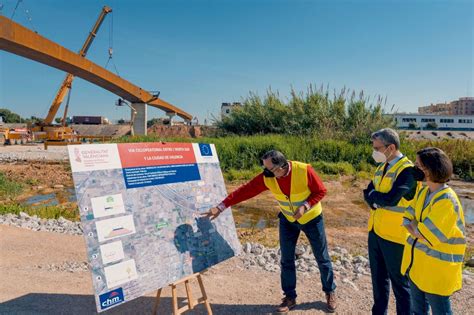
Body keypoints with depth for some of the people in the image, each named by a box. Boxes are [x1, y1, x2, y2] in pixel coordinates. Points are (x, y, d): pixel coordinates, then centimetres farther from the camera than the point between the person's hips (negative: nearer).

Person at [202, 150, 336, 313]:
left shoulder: (305, 170, -31)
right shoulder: (266, 178, -22)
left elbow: (321, 191, -18)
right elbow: (245, 191, -21)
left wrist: (305, 206, -31)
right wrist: (221, 206, -24)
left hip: (311, 218, -2)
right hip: (288, 220, 3)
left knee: (322, 257, 11)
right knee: (287, 259, 5)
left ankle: (330, 292, 33)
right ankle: (290, 297, 23)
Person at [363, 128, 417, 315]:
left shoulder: (407, 170, -18)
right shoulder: (382, 167, 8)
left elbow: (391, 199, -28)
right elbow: (368, 194, 4)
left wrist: (373, 195, -9)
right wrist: (378, 201, -16)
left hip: (394, 235, -8)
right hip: (375, 231, 8)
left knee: (399, 281, 9)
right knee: (378, 277, 20)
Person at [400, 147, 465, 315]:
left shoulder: (446, 200, -24)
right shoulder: (422, 192, 1)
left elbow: (427, 236, -24)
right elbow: (408, 220, 3)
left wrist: (413, 227, -6)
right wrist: (416, 228, -16)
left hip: (437, 266, -7)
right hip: (416, 261, 8)